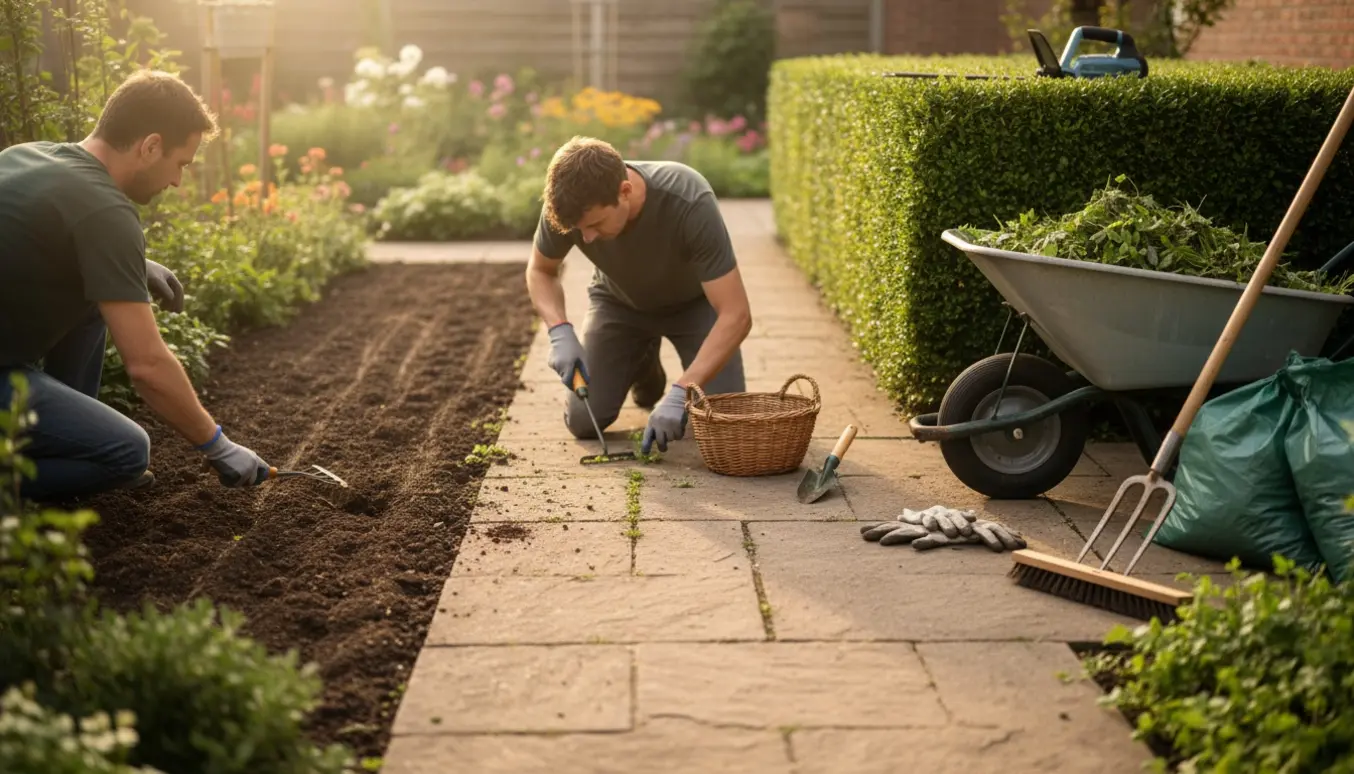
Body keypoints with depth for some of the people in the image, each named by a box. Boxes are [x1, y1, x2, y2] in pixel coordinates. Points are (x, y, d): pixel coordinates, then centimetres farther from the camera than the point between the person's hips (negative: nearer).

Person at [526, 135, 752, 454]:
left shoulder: (690, 203, -41)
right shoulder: (570, 204, -30)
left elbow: (736, 315, -38)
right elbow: (540, 270, -8)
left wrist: (679, 393, -44)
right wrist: (560, 332, -27)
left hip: (693, 301, -2)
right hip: (618, 301, 3)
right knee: (584, 420, -9)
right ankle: (643, 366, 22)